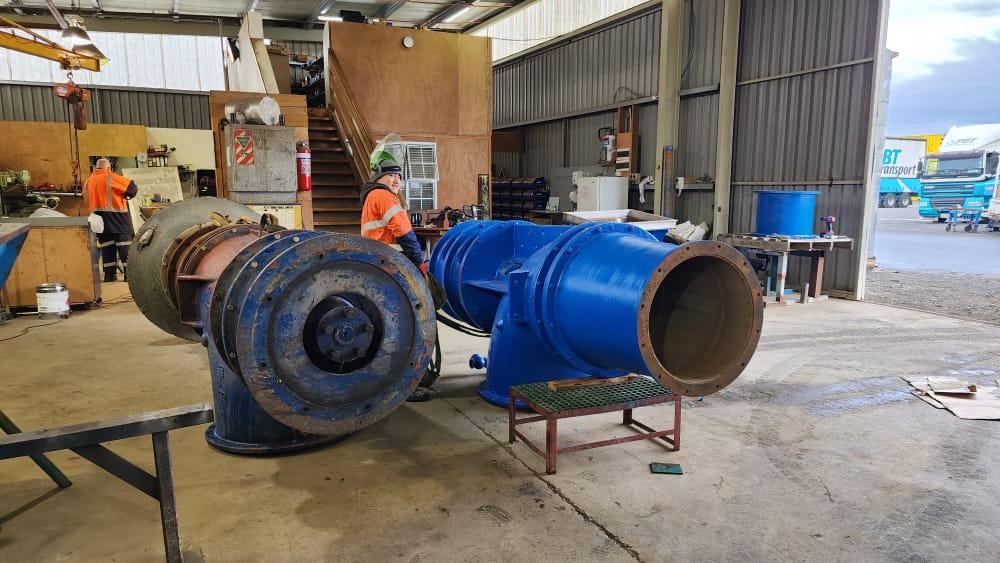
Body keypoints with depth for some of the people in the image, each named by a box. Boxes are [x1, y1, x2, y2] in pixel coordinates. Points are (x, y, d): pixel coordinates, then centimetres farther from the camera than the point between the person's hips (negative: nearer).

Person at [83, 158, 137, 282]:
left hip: (99, 217, 6)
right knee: (124, 244, -2)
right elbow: (131, 186, -9)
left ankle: (109, 275, 9)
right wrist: (128, 195, 9)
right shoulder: (110, 178, -8)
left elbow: (87, 200, 19)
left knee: (107, 246, 9)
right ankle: (129, 273, -6)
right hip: (115, 216, -6)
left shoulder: (88, 181, 12)